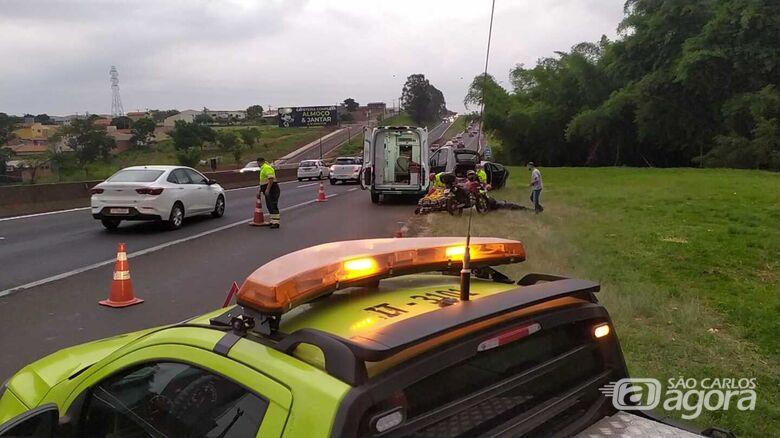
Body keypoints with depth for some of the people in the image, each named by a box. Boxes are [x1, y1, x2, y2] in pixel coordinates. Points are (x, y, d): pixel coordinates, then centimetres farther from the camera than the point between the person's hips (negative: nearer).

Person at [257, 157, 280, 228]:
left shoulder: (267, 168, -13)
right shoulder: (263, 169, 21)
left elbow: (271, 179, -23)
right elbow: (262, 182, 27)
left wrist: (267, 189, -26)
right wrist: (260, 192, 28)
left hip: (272, 189, -11)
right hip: (268, 191, 11)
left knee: (273, 206, -11)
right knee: (269, 206, 12)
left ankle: (276, 223, -13)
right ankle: (272, 221, 17)